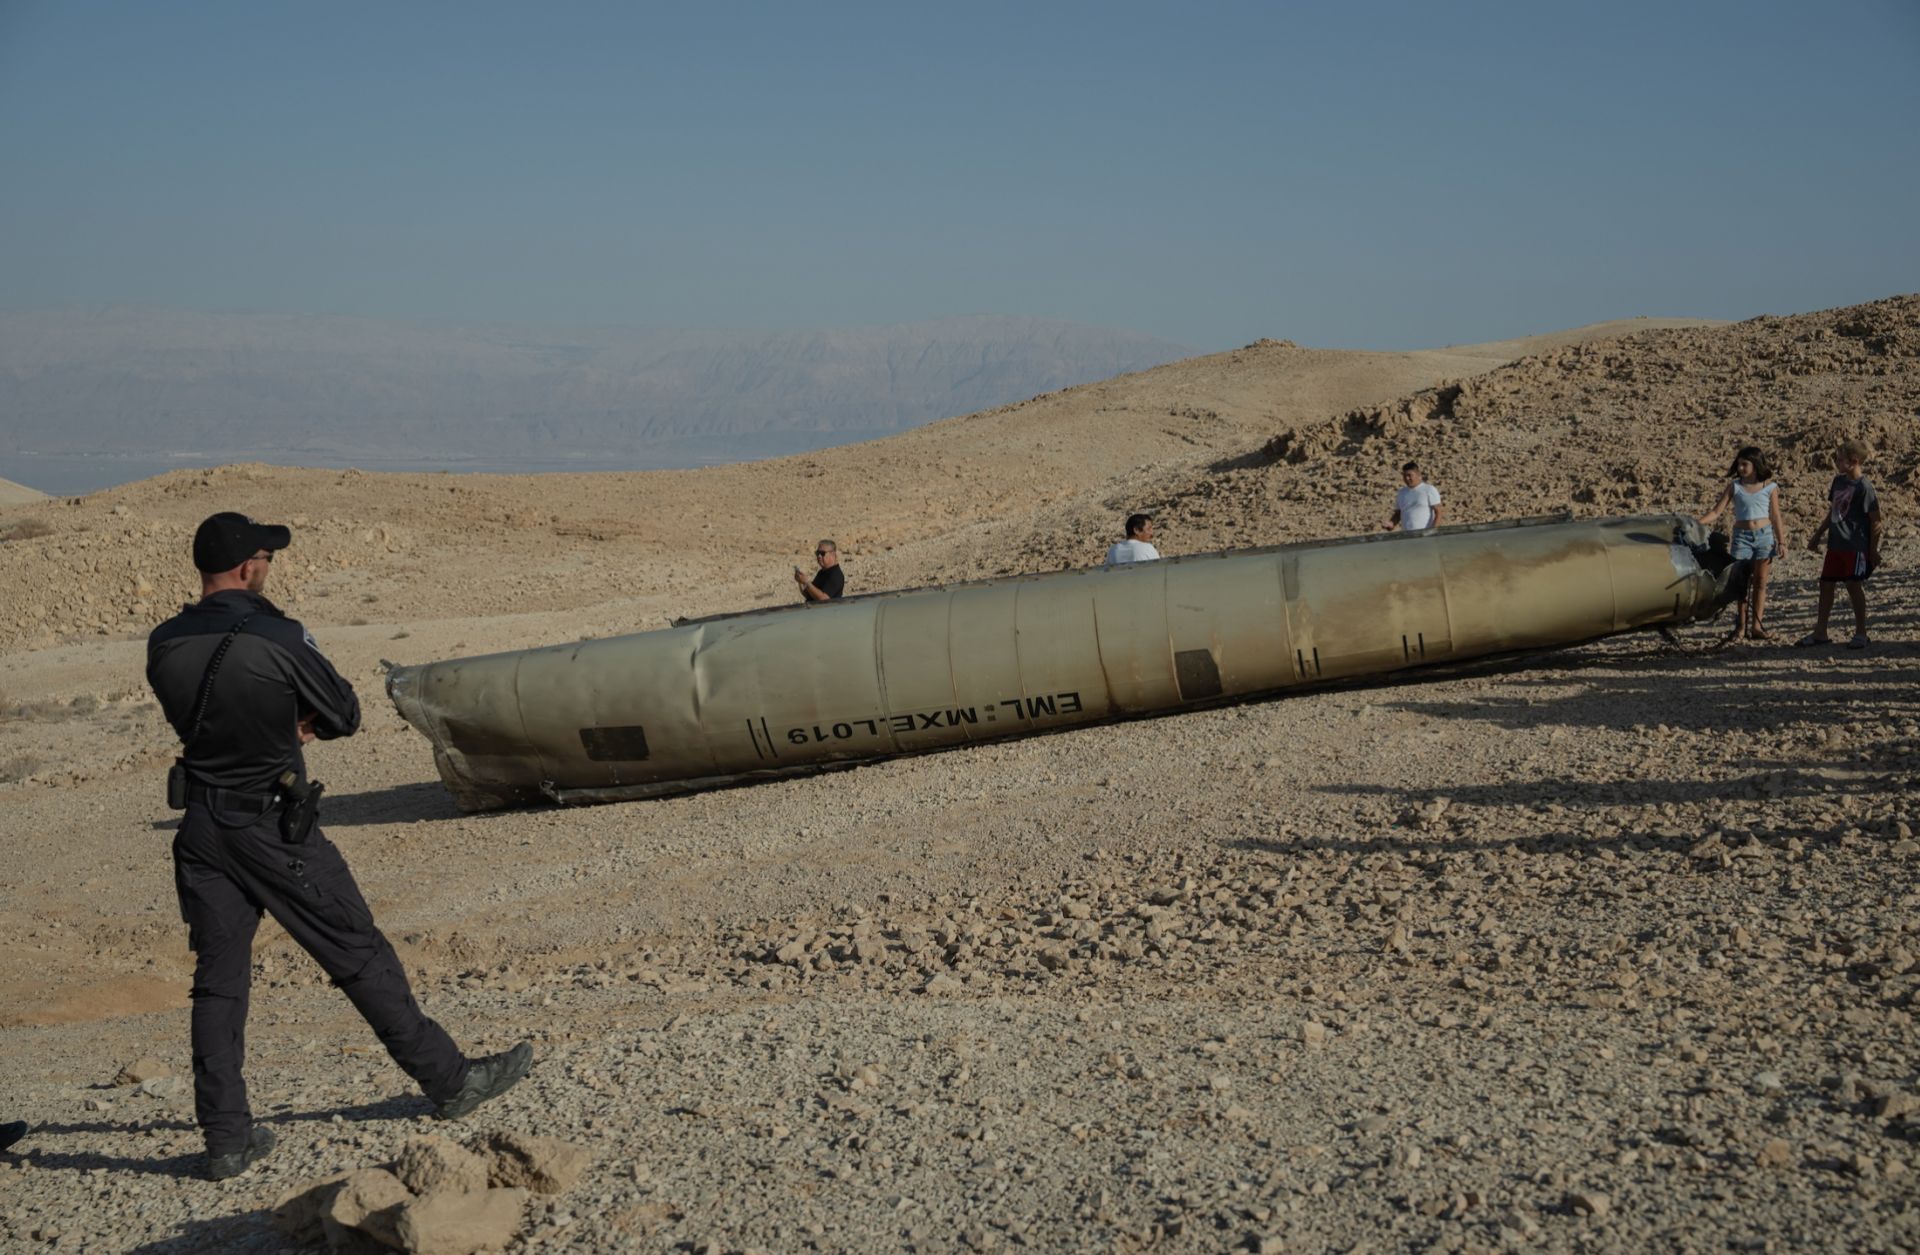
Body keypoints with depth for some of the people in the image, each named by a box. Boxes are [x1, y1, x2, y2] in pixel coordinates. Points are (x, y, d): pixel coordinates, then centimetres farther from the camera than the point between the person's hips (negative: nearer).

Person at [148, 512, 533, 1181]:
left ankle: (227, 1138, 12)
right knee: (360, 955, 5)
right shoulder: (278, 639, -18)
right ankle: (449, 1080, 18)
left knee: (218, 981, 10)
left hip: (201, 829, 5)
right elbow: (345, 716, -6)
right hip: (274, 828, -5)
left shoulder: (164, 646, -1)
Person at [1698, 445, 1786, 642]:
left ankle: (1757, 624, 8)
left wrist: (1780, 542, 3)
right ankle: (1741, 626, 5)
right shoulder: (1734, 486, 2)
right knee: (1742, 581, 0)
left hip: (1764, 535, 0)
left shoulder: (1770, 487, 2)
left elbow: (1775, 517, 6)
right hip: (1742, 536, 0)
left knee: (1760, 581, 4)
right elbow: (1717, 511, -1)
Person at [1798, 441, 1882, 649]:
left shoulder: (1863, 487, -15)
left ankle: (1860, 634, 10)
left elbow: (1875, 520, -13)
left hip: (1856, 546, -8)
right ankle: (1820, 633, 17)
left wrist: (1873, 550, -12)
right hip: (1835, 544, 8)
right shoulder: (1838, 481, 9)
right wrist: (1818, 535, 22)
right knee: (1826, 584, 9)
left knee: (1854, 586, -2)